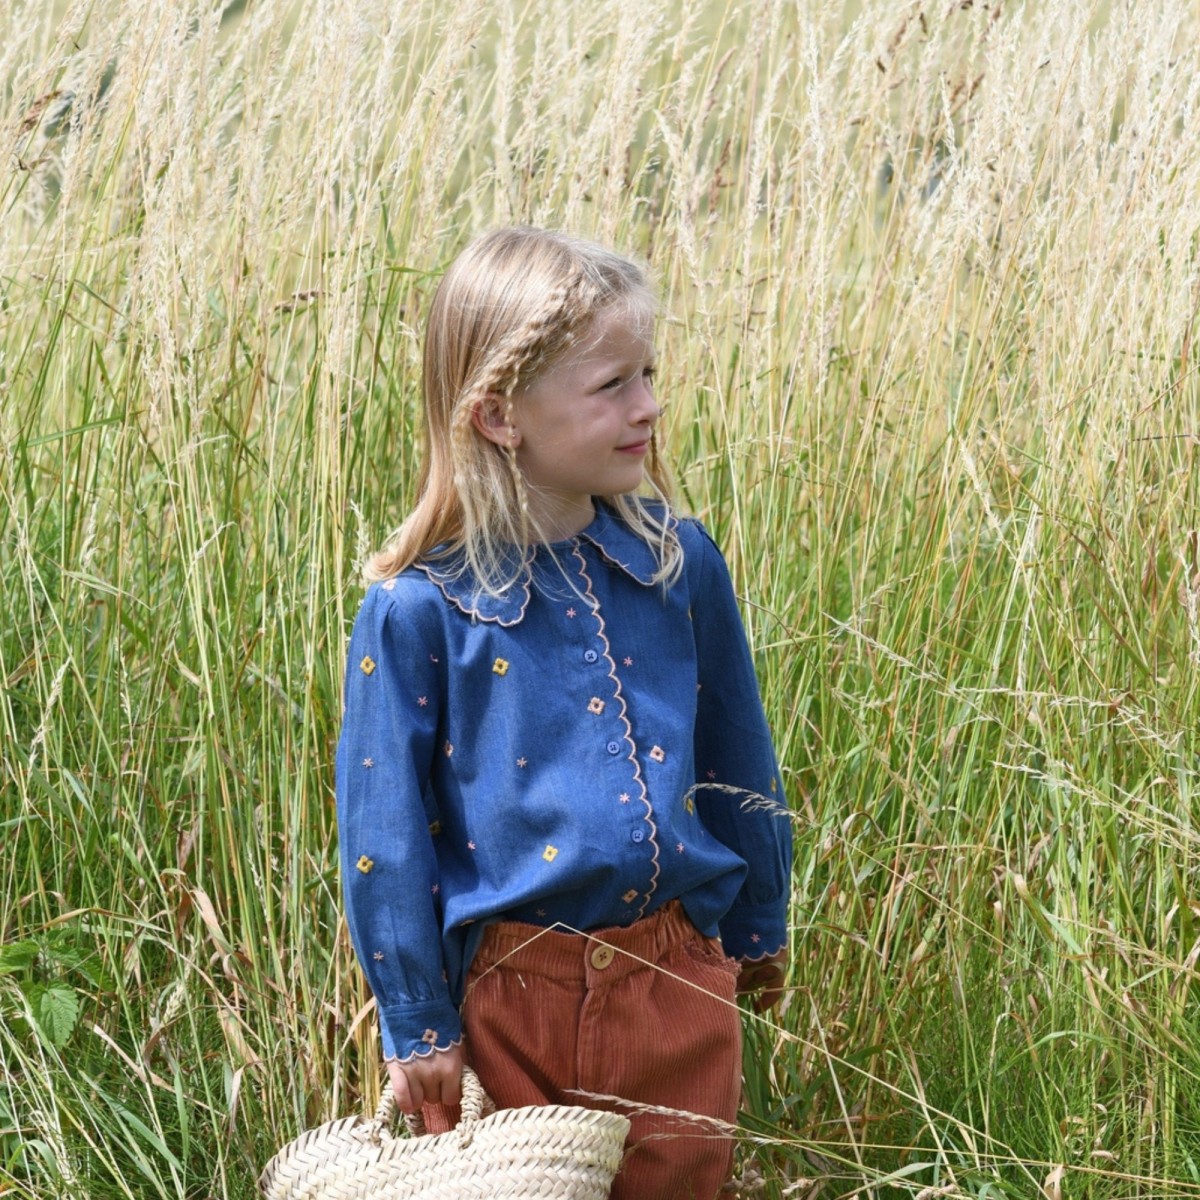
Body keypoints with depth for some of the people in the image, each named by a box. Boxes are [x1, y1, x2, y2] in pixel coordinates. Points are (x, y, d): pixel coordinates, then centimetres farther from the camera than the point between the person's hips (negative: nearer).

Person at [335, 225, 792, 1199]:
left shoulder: (680, 564, -2)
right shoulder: (417, 610, -13)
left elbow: (741, 766, 10)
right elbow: (384, 828, -7)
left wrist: (760, 930, 17)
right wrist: (419, 1026, -5)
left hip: (681, 982, 3)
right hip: (513, 1000, -3)